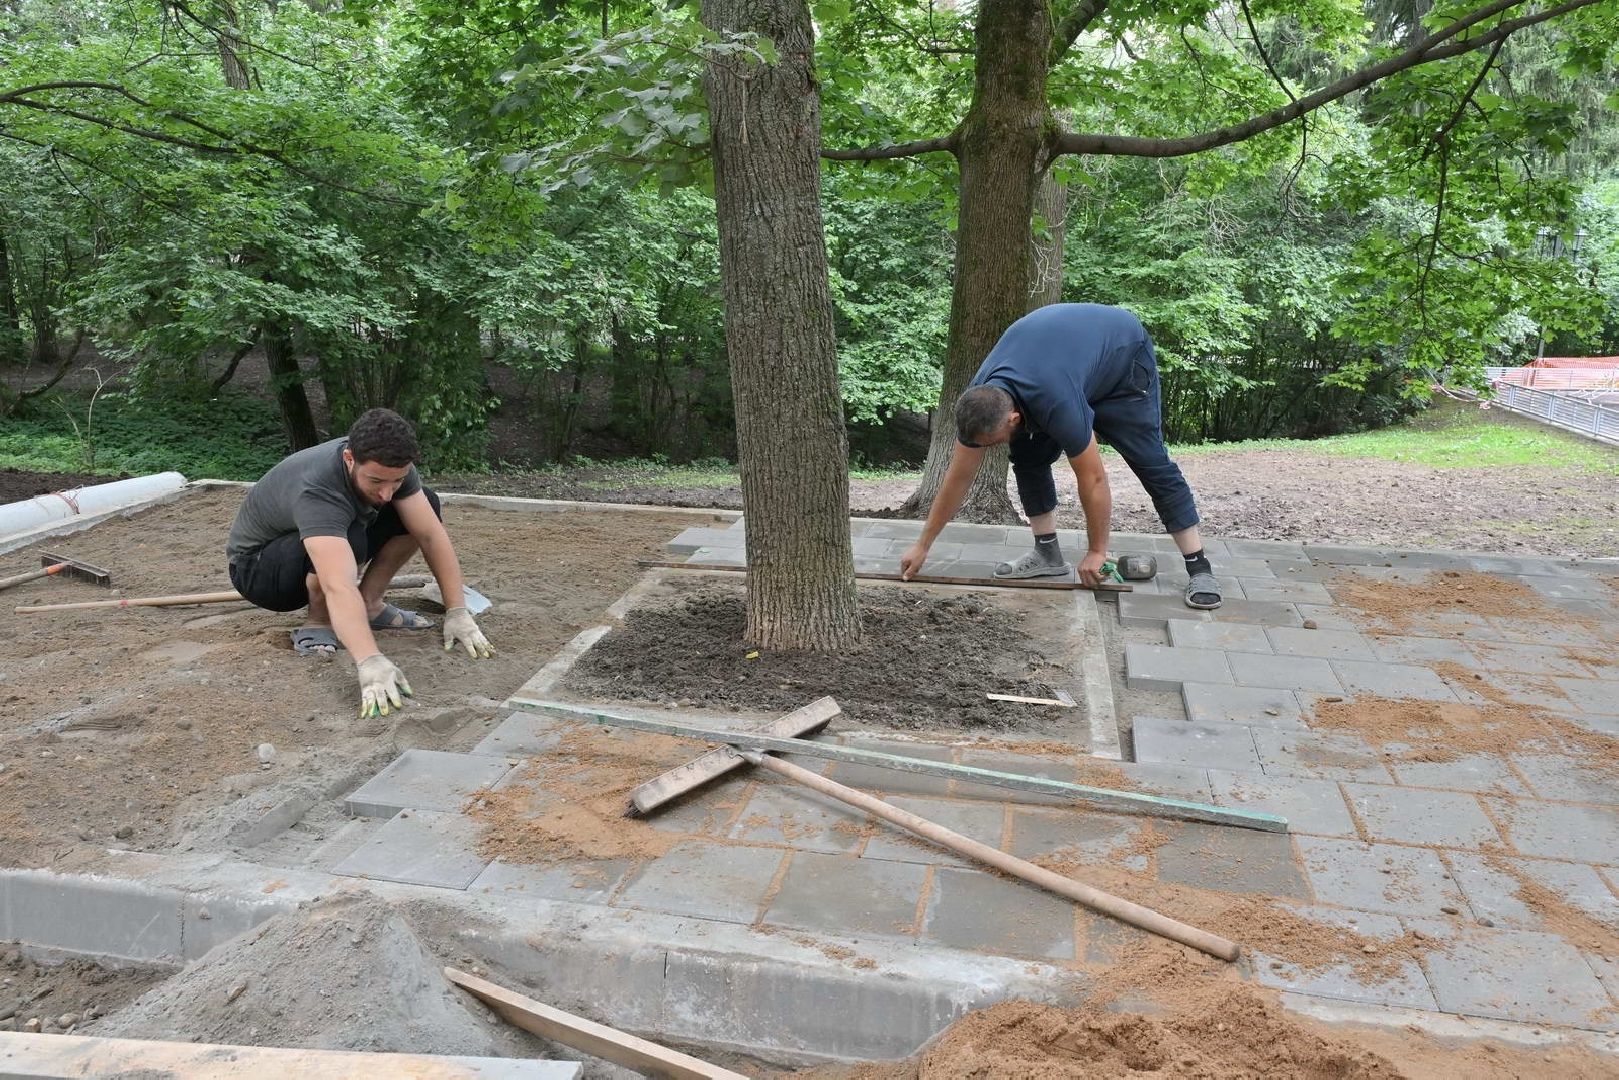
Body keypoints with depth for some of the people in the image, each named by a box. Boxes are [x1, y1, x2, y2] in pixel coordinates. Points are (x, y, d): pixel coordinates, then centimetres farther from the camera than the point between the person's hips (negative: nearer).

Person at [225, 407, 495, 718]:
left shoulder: (390, 466, -21)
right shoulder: (316, 491, -40)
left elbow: (431, 535, -19)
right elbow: (338, 587, -52)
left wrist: (458, 613, -25)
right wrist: (370, 663, -63)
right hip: (256, 567, -6)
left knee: (426, 505, -13)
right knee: (349, 538, -39)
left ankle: (370, 604, -3)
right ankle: (318, 623, -14)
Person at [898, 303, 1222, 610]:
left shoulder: (1057, 404, -43)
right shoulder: (979, 400, -24)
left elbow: (1093, 479, -32)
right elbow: (958, 478, -13)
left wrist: (1096, 551, -21)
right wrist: (922, 546, -10)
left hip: (1124, 352, -6)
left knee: (1150, 461, -14)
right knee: (1028, 456, -5)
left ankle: (1199, 568, -10)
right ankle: (1048, 554, 5)